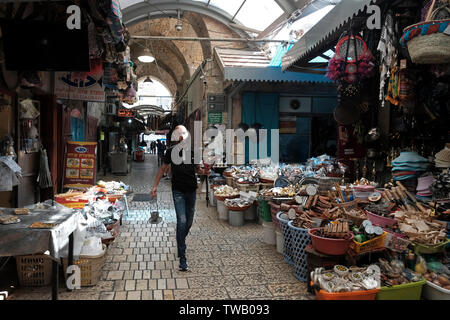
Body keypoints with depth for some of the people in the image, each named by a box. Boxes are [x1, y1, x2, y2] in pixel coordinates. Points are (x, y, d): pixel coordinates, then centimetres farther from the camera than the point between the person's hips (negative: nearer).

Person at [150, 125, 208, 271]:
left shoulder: (193, 150, 1)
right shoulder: (171, 151, -4)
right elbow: (163, 168, 8)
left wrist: (203, 171, -11)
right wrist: (155, 186, 4)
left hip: (191, 190, 3)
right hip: (178, 190, -3)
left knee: (189, 222, 12)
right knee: (182, 221, -12)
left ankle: (181, 242, 41)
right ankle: (182, 258, -7)